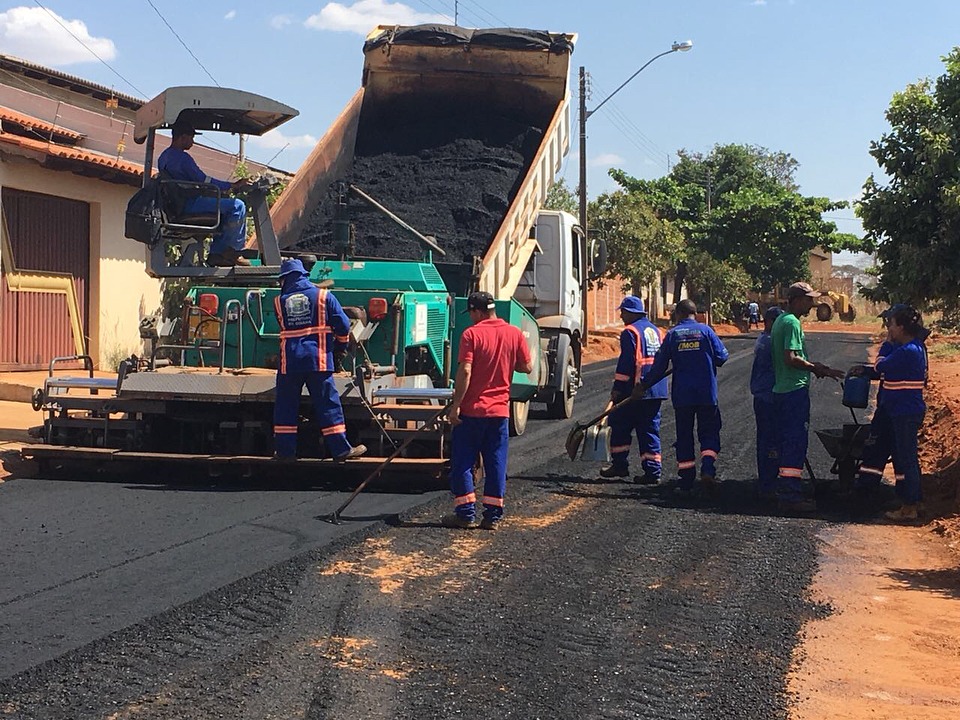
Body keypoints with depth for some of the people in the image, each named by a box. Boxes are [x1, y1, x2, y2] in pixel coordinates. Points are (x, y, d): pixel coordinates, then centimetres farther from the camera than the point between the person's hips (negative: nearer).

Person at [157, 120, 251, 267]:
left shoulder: (163, 157, 16)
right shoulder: (182, 157, -16)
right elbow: (203, 180, -18)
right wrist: (232, 186, -11)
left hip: (178, 204, 11)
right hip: (190, 203, -11)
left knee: (224, 210, 25)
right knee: (238, 206, -14)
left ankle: (216, 253, 17)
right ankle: (232, 251, -8)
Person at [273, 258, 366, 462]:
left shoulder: (280, 301, 6)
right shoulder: (323, 296, 2)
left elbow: (284, 328, 15)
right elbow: (343, 325, 0)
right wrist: (341, 344, 19)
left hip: (289, 361, 1)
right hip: (318, 359, -1)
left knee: (286, 406, 10)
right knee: (328, 405, 2)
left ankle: (285, 450, 12)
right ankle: (340, 449, 1)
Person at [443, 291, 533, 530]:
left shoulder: (472, 334, -10)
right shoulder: (514, 333, 3)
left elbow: (465, 372, -17)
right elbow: (527, 367, 7)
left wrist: (455, 405, -13)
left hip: (471, 410, -4)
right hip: (500, 411, 4)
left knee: (463, 463, 5)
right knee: (496, 464, 8)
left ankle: (466, 514, 5)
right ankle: (493, 516, 9)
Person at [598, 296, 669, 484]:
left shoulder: (630, 332, -10)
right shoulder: (655, 330, 15)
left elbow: (627, 363, -15)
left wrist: (617, 388, -11)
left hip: (635, 391, -7)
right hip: (657, 390, 7)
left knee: (620, 426, 7)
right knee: (650, 430, 8)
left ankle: (620, 465, 11)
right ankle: (652, 471, 4)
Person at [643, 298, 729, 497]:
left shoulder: (672, 335, 1)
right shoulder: (705, 330, -1)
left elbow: (659, 366, 1)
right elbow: (721, 357, -2)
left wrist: (644, 385, 13)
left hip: (682, 395, 1)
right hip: (707, 393, -1)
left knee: (684, 436, 8)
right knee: (709, 432, 10)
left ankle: (686, 482, 8)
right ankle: (708, 468, -14)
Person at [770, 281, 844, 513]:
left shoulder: (780, 321, 16)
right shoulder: (792, 323, -15)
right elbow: (791, 358, -23)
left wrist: (812, 366, 16)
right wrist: (817, 369, -15)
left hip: (781, 390, 10)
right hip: (795, 390, -10)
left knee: (786, 442, 14)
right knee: (796, 443, -7)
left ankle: (785, 493, 20)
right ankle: (791, 496, -7)